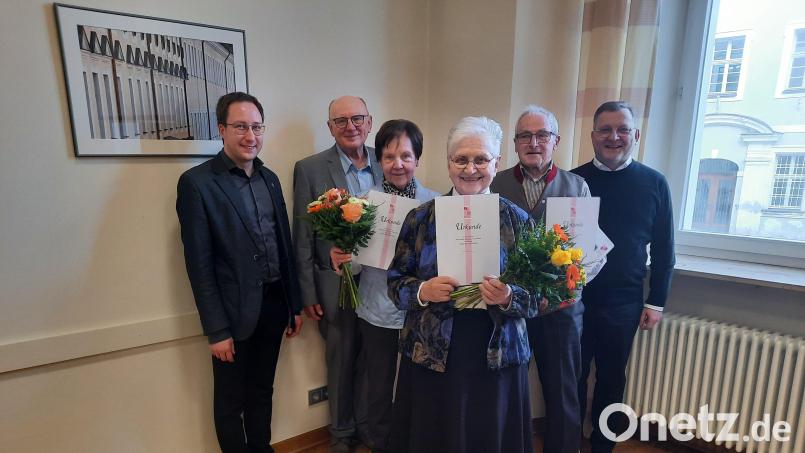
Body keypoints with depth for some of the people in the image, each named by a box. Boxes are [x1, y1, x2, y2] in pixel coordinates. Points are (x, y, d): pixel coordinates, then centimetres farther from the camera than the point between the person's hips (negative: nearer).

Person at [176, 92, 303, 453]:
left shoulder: (270, 178, 7)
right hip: (235, 312, -5)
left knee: (262, 393, 22)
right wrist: (217, 330, -13)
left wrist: (294, 305, 10)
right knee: (231, 401, 15)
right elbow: (199, 264, -12)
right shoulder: (197, 182, -11)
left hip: (274, 304, 5)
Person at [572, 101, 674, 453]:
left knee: (612, 379, 17)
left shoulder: (654, 184, 0)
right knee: (572, 377, 13)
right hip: (572, 298, 0)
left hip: (624, 302, 1)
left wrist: (656, 302, 1)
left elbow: (663, 250, 3)